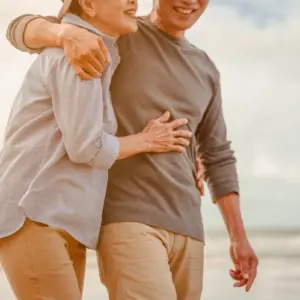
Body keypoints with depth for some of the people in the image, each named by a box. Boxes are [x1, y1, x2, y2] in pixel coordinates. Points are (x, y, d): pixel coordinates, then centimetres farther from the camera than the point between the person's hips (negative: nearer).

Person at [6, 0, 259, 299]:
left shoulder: (206, 71, 18)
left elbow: (217, 158, 21)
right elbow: (21, 29, -3)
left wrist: (239, 238, 13)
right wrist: (68, 32, -27)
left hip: (186, 229, 6)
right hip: (127, 220, -6)